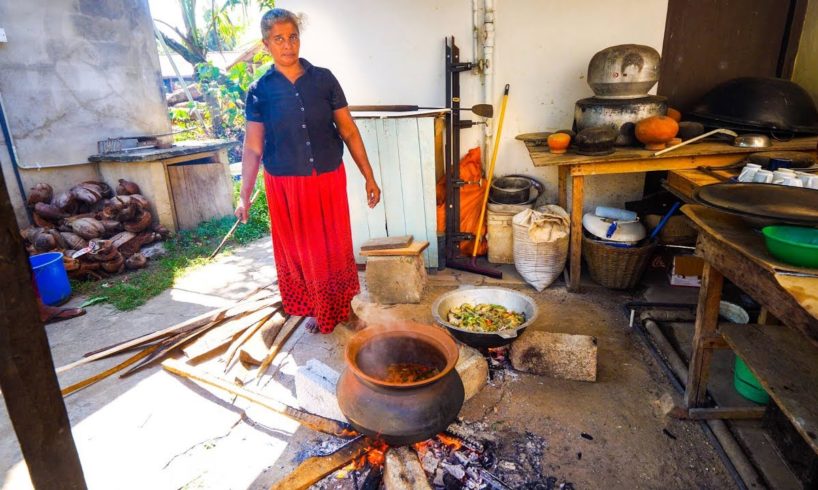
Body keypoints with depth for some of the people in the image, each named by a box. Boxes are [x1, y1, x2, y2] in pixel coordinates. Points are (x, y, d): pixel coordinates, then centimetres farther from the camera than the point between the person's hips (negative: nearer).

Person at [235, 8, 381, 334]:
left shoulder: (324, 79, -1)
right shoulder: (260, 91, -2)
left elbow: (348, 130, 0)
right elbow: (253, 147, -1)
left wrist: (369, 178, -2)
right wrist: (244, 195, -5)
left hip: (329, 179, 1)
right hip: (286, 185, 0)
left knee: (337, 246, 10)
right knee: (299, 249, 11)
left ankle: (343, 305, 31)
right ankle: (316, 309, 32)